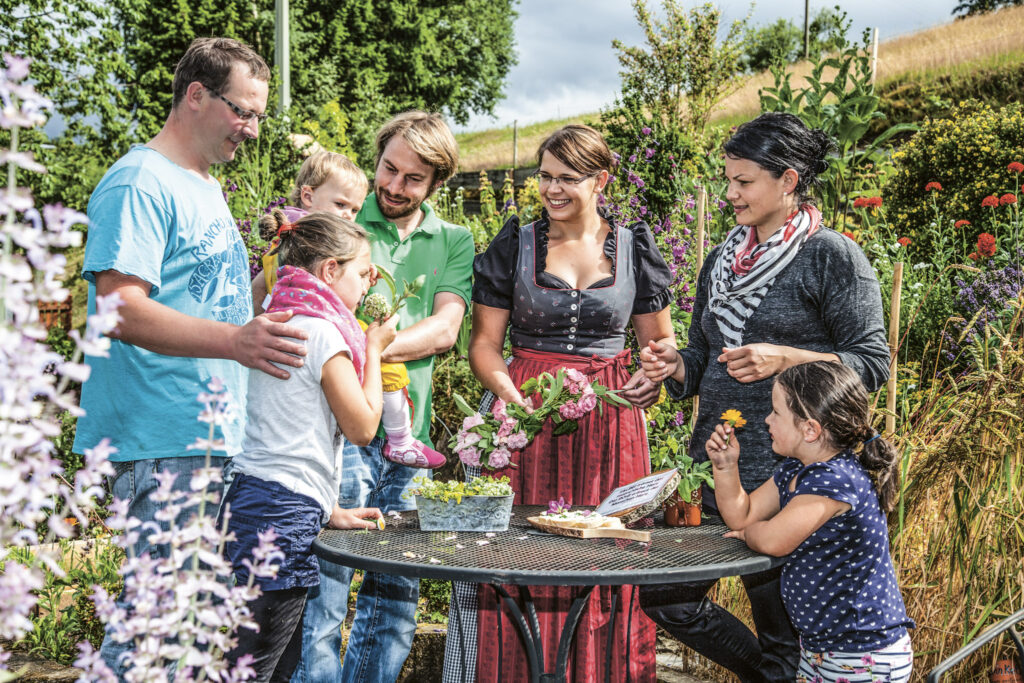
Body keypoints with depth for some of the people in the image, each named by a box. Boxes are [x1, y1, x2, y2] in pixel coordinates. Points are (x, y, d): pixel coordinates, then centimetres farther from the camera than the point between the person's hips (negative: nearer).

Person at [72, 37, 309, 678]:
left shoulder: (206, 187, 20)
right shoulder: (140, 183, -10)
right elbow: (120, 307, -22)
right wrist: (234, 341, -31)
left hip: (217, 434, 9)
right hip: (163, 439, -9)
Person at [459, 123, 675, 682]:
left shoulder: (634, 248, 7)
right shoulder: (514, 245, 5)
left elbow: (660, 341, 14)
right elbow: (484, 344, 4)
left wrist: (657, 376, -8)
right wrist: (516, 401, -13)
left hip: (609, 420, 1)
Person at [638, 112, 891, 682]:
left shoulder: (832, 256, -4)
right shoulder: (722, 261, 15)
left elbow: (873, 363, -8)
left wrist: (785, 359, -20)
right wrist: (675, 366, -1)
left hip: (789, 468, -7)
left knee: (783, 626, 0)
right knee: (665, 596, 9)